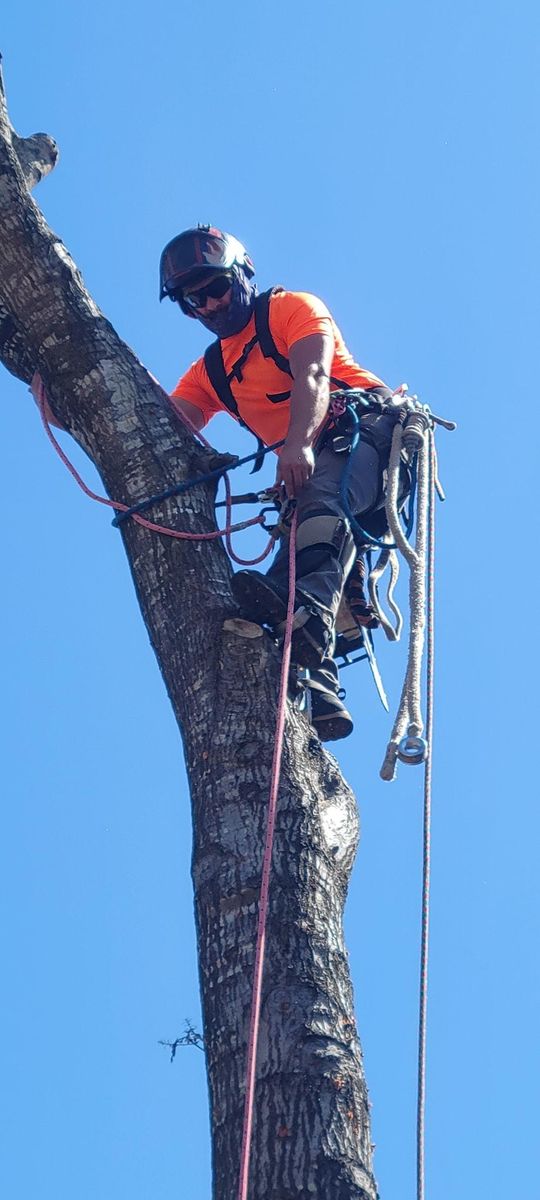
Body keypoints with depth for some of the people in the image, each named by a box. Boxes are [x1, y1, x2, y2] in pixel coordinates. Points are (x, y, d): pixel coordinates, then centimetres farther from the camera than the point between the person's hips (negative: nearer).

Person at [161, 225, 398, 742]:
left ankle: (309, 609, -63)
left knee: (321, 493, -37)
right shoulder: (207, 374, 21)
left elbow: (311, 378, -15)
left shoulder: (292, 309, 5)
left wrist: (298, 444, -35)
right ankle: (316, 688, -28)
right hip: (308, 469, 7)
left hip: (370, 429, -7)